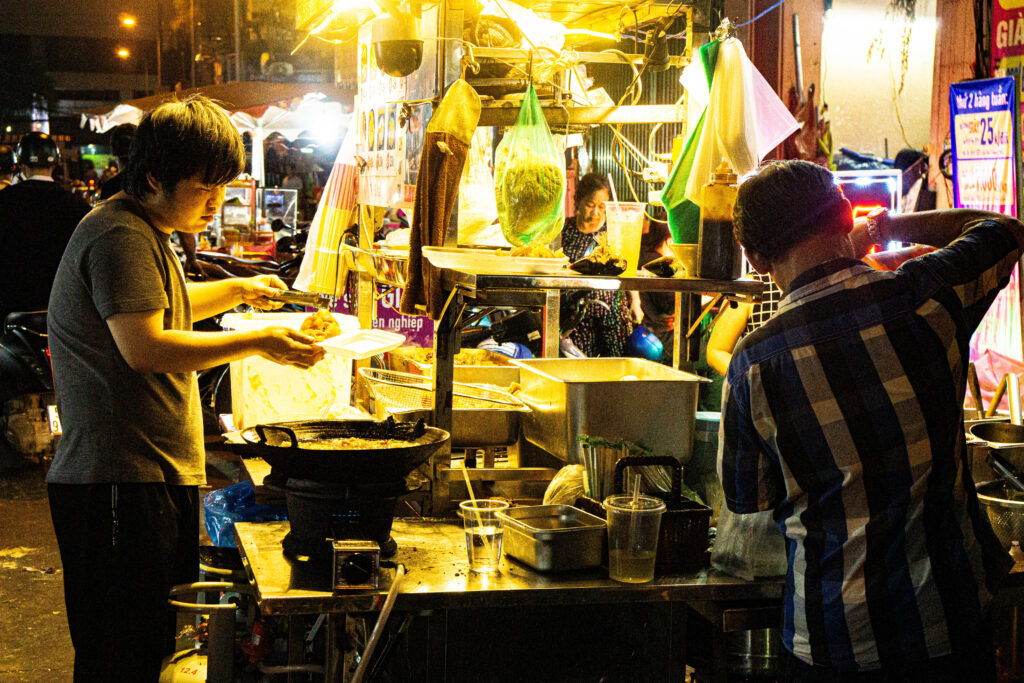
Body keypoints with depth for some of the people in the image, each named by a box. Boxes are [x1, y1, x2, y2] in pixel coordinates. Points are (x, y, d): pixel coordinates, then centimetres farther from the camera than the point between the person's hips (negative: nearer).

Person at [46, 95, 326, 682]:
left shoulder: (146, 232, 21)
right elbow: (145, 346, -23)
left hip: (155, 478, 10)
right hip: (121, 482, -10)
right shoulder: (121, 237, -13)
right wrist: (258, 343, -19)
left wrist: (237, 290, 27)